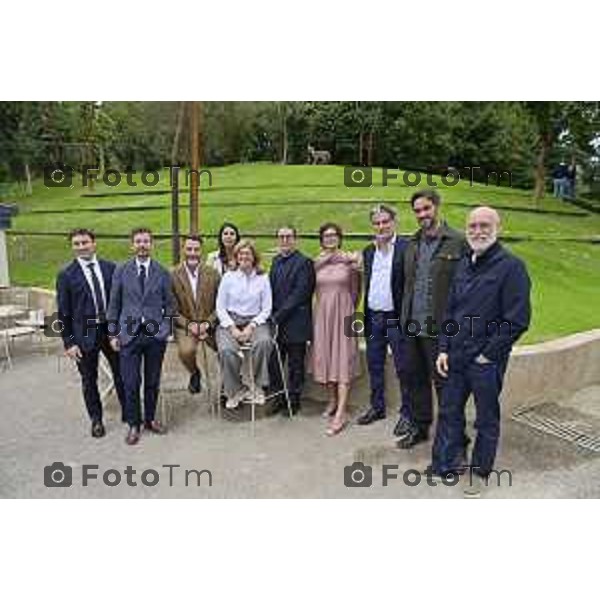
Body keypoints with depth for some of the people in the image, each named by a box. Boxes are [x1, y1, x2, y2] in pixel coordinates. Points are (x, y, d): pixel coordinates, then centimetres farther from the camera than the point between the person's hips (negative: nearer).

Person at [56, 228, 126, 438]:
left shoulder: (111, 268, 1)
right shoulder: (66, 275, -4)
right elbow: (63, 312, -3)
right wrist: (69, 342, -6)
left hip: (112, 328, 2)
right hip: (85, 332, -1)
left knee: (121, 373, 12)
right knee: (89, 380, 11)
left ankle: (128, 412, 30)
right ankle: (96, 419, 29)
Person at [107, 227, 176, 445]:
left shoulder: (162, 272, 5)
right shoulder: (121, 271, 4)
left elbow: (169, 304, 8)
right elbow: (114, 304, 6)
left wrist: (166, 329, 0)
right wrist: (113, 334, 2)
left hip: (155, 333, 1)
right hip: (129, 333, 0)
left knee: (153, 381, 10)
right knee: (131, 383, 1)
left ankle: (150, 419, 28)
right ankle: (133, 424, 18)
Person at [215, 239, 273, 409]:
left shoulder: (263, 278, 7)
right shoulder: (228, 277, 8)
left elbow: (266, 309, 4)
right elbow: (220, 307, 5)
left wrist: (251, 326, -11)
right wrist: (232, 328, -10)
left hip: (255, 321, 0)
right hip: (230, 321, 0)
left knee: (264, 341, -33)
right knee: (226, 349, -29)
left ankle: (258, 387, -15)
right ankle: (236, 390, -6)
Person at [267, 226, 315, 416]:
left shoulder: (304, 262, -9)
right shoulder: (276, 261, 14)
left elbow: (299, 294, -15)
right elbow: (272, 289, 15)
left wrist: (279, 315, -15)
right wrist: (271, 314, 1)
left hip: (295, 323, -6)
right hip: (276, 322, 6)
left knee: (295, 365, 6)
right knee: (274, 363, 10)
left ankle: (294, 400, 22)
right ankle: (278, 398, 25)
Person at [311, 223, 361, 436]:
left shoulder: (350, 260, -3)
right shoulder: (317, 262, 3)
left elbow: (355, 291, 5)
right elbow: (315, 290, 7)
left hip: (343, 314, -3)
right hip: (322, 314, 3)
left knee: (342, 359, -4)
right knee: (325, 357, 10)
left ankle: (341, 413, -6)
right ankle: (333, 400, 27)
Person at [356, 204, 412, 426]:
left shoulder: (406, 248, -8)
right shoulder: (368, 251, 11)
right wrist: (365, 314, 9)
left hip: (396, 317, -6)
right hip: (373, 317, 6)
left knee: (403, 368, 5)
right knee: (374, 366, 16)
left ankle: (407, 412, 19)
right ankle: (377, 406, 31)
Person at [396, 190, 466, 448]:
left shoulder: (457, 242, -7)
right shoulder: (412, 243, 12)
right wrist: (405, 317, 12)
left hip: (439, 327, -6)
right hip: (412, 325, 6)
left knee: (443, 382, 5)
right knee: (416, 379, 16)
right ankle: (419, 426, 33)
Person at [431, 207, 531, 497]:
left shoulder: (511, 266, -12)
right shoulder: (464, 265, 8)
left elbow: (518, 320, -16)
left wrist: (488, 354, -13)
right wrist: (444, 349, 5)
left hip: (486, 361, -6)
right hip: (455, 357, 6)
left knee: (487, 419, 12)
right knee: (449, 412, 15)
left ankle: (480, 472, 31)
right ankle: (445, 463, 33)